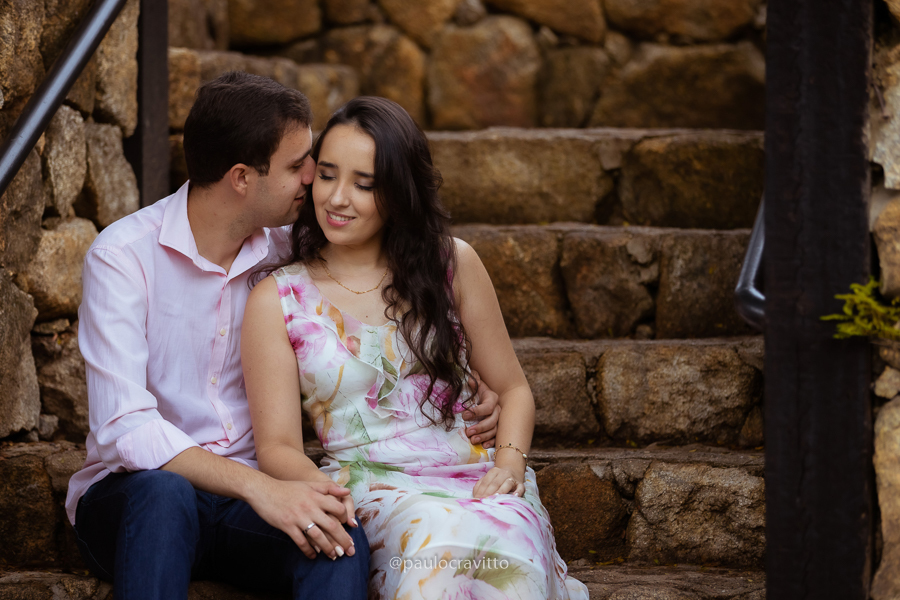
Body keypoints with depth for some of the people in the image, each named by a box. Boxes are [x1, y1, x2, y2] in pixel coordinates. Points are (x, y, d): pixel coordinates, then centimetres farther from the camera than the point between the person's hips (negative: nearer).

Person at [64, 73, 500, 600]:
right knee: (164, 494, -40)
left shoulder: (286, 250, 5)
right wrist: (258, 487, -34)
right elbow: (125, 428, -22)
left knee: (341, 536, -31)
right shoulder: (123, 255, -11)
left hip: (248, 494, 4)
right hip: (129, 492, -3)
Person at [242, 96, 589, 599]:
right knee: (442, 538, -39)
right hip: (371, 493, -1)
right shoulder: (277, 302, 8)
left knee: (505, 538, -38)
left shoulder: (451, 264, 12)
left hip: (474, 482, 2)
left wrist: (509, 463, -4)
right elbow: (278, 445, 3)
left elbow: (513, 388, 17)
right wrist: (319, 489, -19)